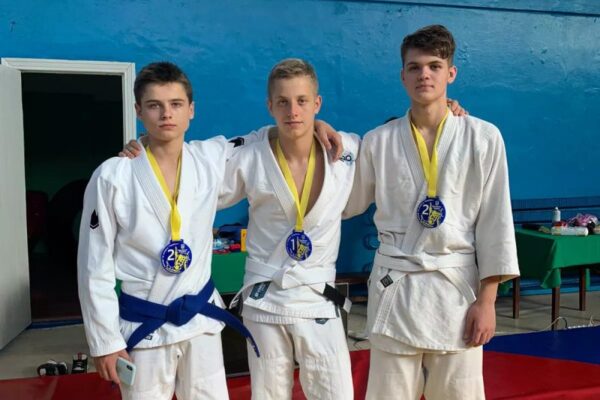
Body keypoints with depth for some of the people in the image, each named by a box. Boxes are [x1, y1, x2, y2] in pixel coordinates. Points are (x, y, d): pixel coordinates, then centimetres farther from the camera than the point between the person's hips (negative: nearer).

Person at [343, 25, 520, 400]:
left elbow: (495, 222, -2)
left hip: (457, 285, -1)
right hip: (393, 287, 1)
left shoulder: (483, 138, -2)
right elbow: (345, 203, 10)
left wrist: (486, 300, -4)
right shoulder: (378, 141, 2)